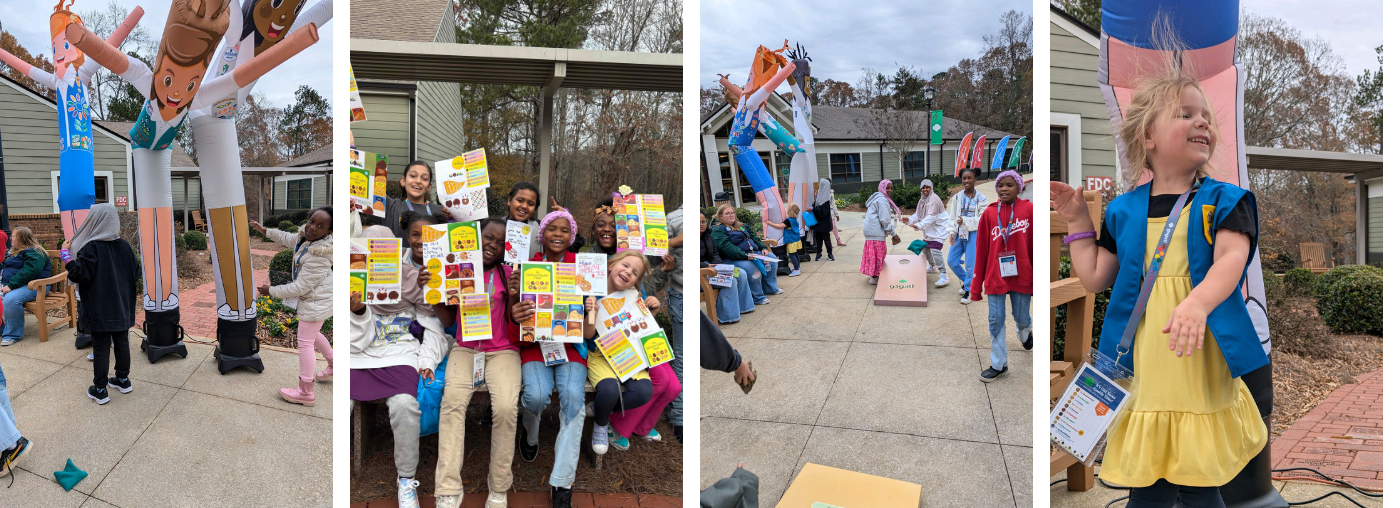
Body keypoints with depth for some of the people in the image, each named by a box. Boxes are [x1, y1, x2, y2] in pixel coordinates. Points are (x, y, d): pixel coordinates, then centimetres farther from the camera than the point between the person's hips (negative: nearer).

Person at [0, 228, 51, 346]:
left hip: (31, 285, -10)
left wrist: (11, 286, -28)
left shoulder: (34, 253, -12)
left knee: (10, 299, -35)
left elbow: (28, 273, -24)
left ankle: (13, 335, -22)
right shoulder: (13, 250, 22)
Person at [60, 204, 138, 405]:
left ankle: (100, 390, 9)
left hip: (99, 310, -5)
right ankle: (123, 380, 26)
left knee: (101, 347, 2)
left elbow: (79, 275, -19)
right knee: (121, 343, 15)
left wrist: (65, 253, -10)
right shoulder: (124, 245, 1)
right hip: (122, 307, 5)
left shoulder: (91, 248, -15)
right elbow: (136, 273, 5)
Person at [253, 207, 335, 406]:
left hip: (315, 302, -10)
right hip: (314, 298, 10)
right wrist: (265, 231, 20)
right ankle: (333, 366, 45)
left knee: (305, 342, -2)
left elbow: (300, 287, -28)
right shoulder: (305, 236, -9)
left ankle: (306, 392, 7)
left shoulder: (318, 256, -34)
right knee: (313, 334, 26)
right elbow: (288, 238, 18)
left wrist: (272, 291, -18)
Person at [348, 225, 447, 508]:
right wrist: (358, 313, -15)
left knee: (404, 405, -30)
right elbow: (359, 342, 2)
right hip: (357, 359, 2)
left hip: (397, 357, -2)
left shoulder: (411, 282, 3)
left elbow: (434, 326, 9)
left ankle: (407, 479, -9)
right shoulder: (354, 288, 6)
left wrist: (427, 360, -4)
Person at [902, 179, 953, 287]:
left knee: (935, 250, -22)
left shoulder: (933, 199, -20)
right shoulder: (922, 200, 10)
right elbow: (918, 215, 6)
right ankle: (931, 266, 46)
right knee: (925, 248, 21)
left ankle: (943, 275, -22)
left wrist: (919, 225, -43)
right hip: (929, 230, 10)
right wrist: (909, 220, -14)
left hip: (939, 228, -10)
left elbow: (931, 217, -30)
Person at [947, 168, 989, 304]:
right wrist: (951, 233, -11)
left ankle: (968, 290, 17)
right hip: (959, 234, 4)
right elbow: (952, 217, 2)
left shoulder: (981, 199, -6)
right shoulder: (957, 197, 2)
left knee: (970, 265, -1)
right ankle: (966, 281, 32)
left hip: (973, 235, -4)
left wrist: (965, 221, -24)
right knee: (952, 261, 8)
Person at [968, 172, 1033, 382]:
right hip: (995, 276, 1)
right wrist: (976, 285, 0)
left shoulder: (1028, 209, -5)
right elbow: (982, 250, -1)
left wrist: (1037, 277, -8)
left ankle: (1024, 334, 49)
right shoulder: (989, 213, -2)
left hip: (1021, 275, -1)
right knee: (995, 320, 3)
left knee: (1022, 318, 13)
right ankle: (999, 364, 17)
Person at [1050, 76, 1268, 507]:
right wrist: (1077, 220, 10)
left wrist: (1198, 302, -35)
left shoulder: (1223, 200, 1)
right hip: (1145, 372, 2)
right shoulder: (1124, 211, 8)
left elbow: (1231, 258, -16)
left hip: (1202, 374, -1)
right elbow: (1095, 278, 11)